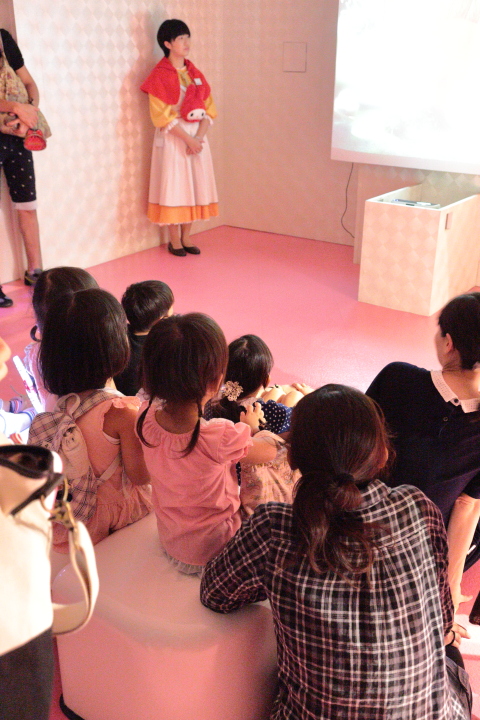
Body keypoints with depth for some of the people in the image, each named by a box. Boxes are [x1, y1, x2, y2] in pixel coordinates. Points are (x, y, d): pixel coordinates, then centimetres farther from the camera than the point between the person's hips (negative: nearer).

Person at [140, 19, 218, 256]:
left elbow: (208, 109, 7)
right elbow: (162, 116, -13)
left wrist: (199, 137, -9)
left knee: (195, 186, 6)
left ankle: (186, 237, 17)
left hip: (197, 137, 6)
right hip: (172, 139, -5)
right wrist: (188, 139, -17)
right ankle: (174, 240, 9)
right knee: (173, 186, -2)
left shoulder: (195, 74, 11)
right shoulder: (160, 75, -6)